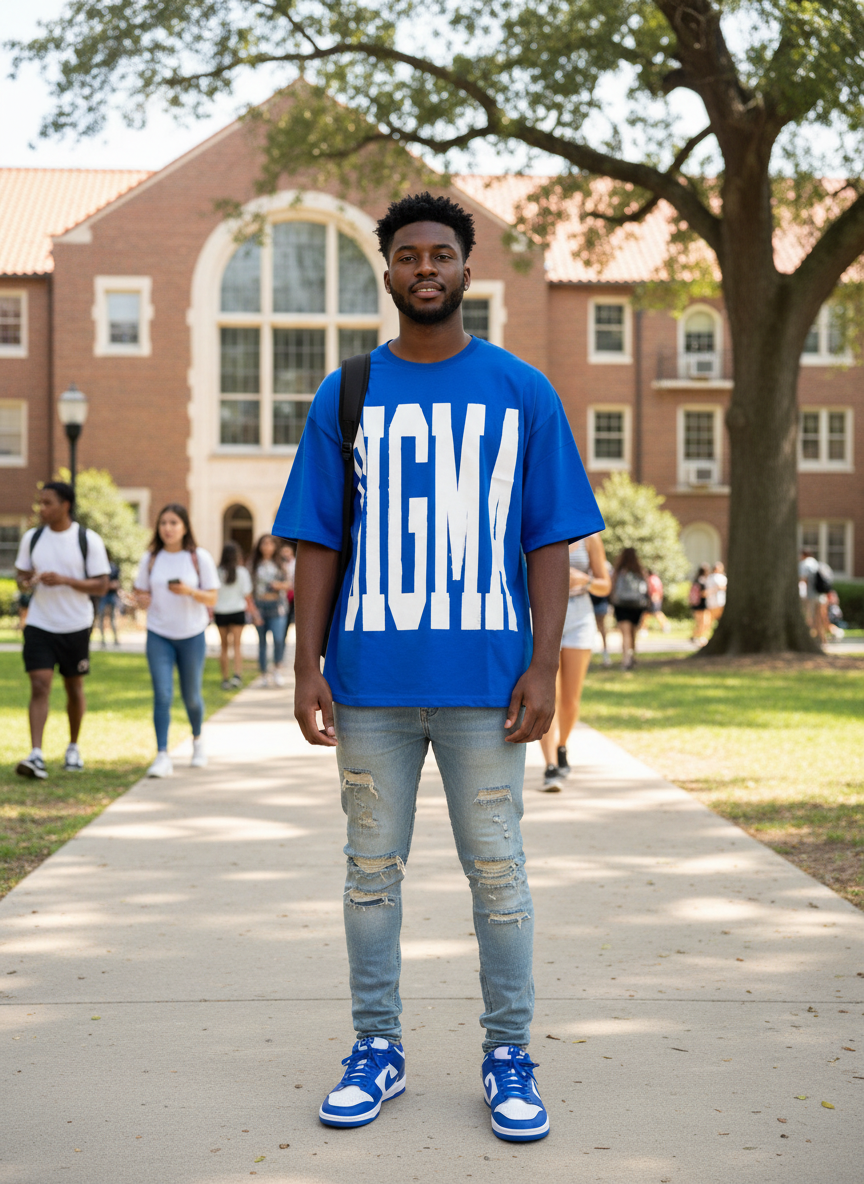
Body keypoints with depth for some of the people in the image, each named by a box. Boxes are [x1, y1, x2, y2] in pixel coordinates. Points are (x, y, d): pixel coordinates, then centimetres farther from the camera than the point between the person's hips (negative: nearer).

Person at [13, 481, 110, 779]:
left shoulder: (89, 540, -7)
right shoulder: (32, 537, 4)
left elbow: (101, 586, -8)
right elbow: (21, 574, 13)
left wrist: (65, 580, -22)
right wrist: (26, 582, -12)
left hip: (75, 627, -1)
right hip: (39, 625, 1)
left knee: (74, 689, 11)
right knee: (39, 686, -12)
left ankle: (73, 748, 31)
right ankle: (36, 756, -18)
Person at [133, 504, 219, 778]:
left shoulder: (199, 557, -2)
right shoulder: (151, 558, 3)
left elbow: (212, 599, -3)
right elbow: (141, 592, 10)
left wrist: (189, 591, -21)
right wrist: (142, 599, -14)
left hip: (192, 635, -1)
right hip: (159, 636, 1)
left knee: (191, 696, 11)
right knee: (162, 695, -11)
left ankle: (197, 740, 39)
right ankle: (162, 757, -11)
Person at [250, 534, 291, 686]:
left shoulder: (279, 564, 9)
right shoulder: (255, 565, 5)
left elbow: (286, 585, 12)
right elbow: (251, 586, 4)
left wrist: (279, 585, -10)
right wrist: (251, 607, -4)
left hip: (277, 605, 0)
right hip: (260, 605, 0)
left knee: (278, 638, -15)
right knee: (262, 641, 3)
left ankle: (278, 667, 5)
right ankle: (263, 674, 12)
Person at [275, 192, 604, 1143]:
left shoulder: (523, 394, 5)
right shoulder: (344, 397, 7)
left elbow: (549, 540, 3)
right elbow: (317, 541, 7)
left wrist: (544, 664, -5)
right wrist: (306, 665, -1)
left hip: (486, 677, -1)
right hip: (371, 679, 1)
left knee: (497, 870, 4)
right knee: (372, 868, 9)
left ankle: (509, 1056, 16)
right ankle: (377, 1048, 21)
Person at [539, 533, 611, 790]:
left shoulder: (589, 538, 1)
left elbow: (605, 587, 4)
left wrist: (582, 579, -17)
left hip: (578, 619, 1)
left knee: (570, 701, 5)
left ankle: (561, 748, 34)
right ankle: (551, 769, -19)